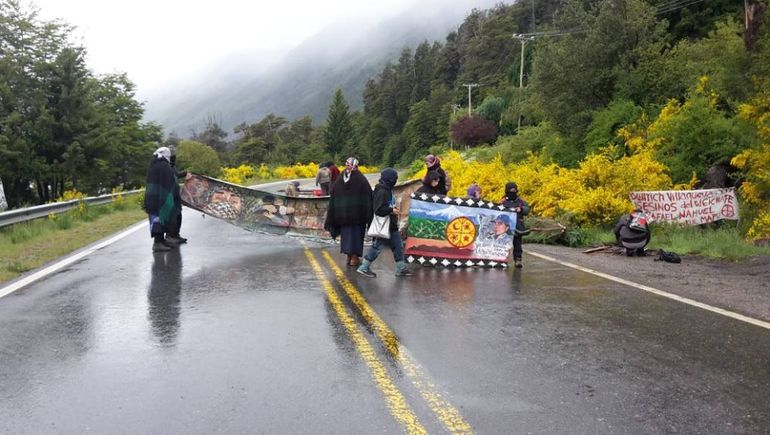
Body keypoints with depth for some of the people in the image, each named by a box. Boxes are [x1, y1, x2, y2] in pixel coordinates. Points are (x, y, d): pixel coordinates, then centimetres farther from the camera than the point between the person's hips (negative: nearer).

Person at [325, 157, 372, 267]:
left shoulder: (339, 180, 2)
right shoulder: (361, 179, -9)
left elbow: (333, 198, 4)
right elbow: (368, 197, -11)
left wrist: (332, 218, 9)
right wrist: (368, 215, -5)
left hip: (342, 212, 4)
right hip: (357, 212, -3)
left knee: (346, 233, 14)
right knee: (356, 233, 6)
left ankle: (349, 256, 17)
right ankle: (354, 258, 6)